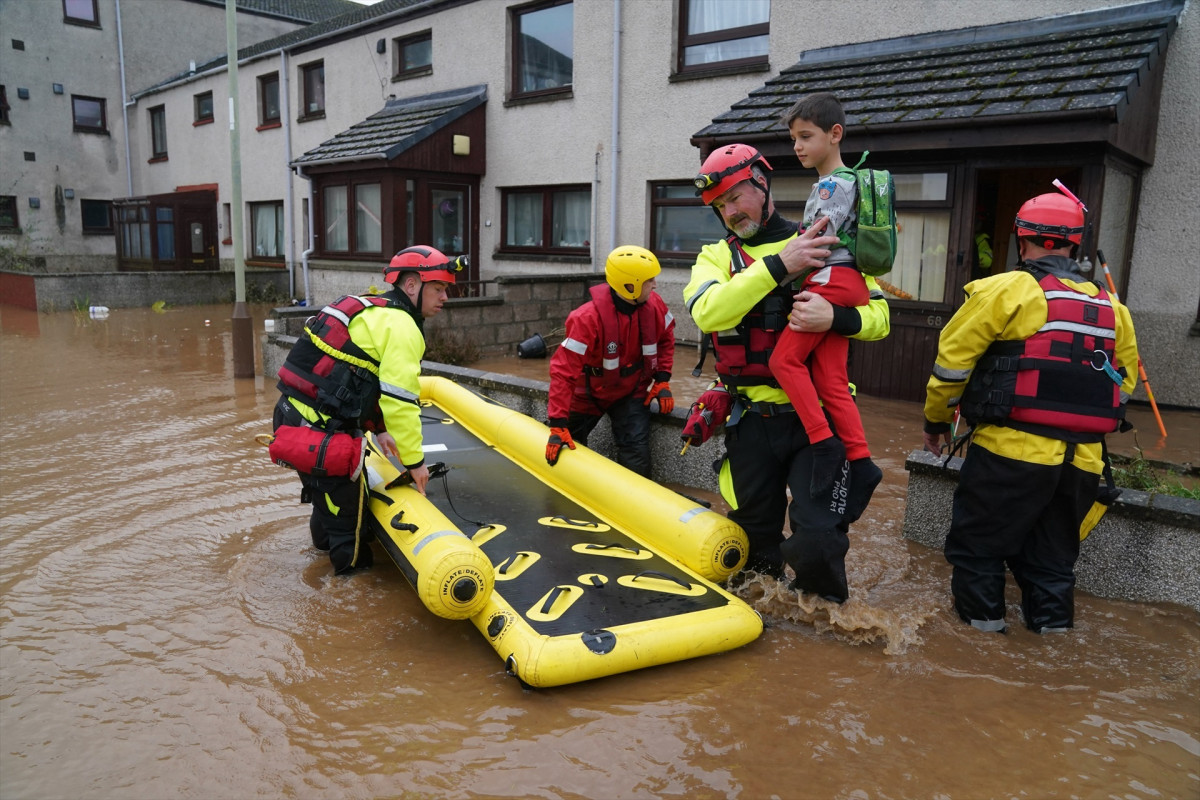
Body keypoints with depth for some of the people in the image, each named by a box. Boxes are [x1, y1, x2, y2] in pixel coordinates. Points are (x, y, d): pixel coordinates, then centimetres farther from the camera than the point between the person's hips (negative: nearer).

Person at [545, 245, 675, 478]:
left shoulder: (654, 305, -17)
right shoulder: (588, 317, -33)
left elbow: (665, 339, 5)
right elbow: (563, 370, -33)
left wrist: (662, 380, -4)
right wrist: (558, 425, -33)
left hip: (631, 391, 2)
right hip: (589, 393, -2)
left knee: (636, 454, -12)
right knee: (568, 451, 14)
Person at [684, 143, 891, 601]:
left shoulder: (822, 246, 5)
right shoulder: (717, 256, 7)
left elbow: (878, 317, -1)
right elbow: (707, 312, -16)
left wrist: (835, 317, -23)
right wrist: (777, 265, -23)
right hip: (752, 423, 2)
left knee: (816, 542, -11)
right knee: (756, 539, 16)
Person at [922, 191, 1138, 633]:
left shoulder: (1006, 290, -7)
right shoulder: (1111, 307, 13)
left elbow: (952, 359, -6)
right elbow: (1123, 382, 18)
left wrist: (936, 419, 8)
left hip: (1011, 451, -6)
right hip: (1081, 461, 6)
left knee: (977, 545, 10)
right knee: (1052, 555, 20)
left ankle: (983, 620, 16)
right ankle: (1052, 623, 27)